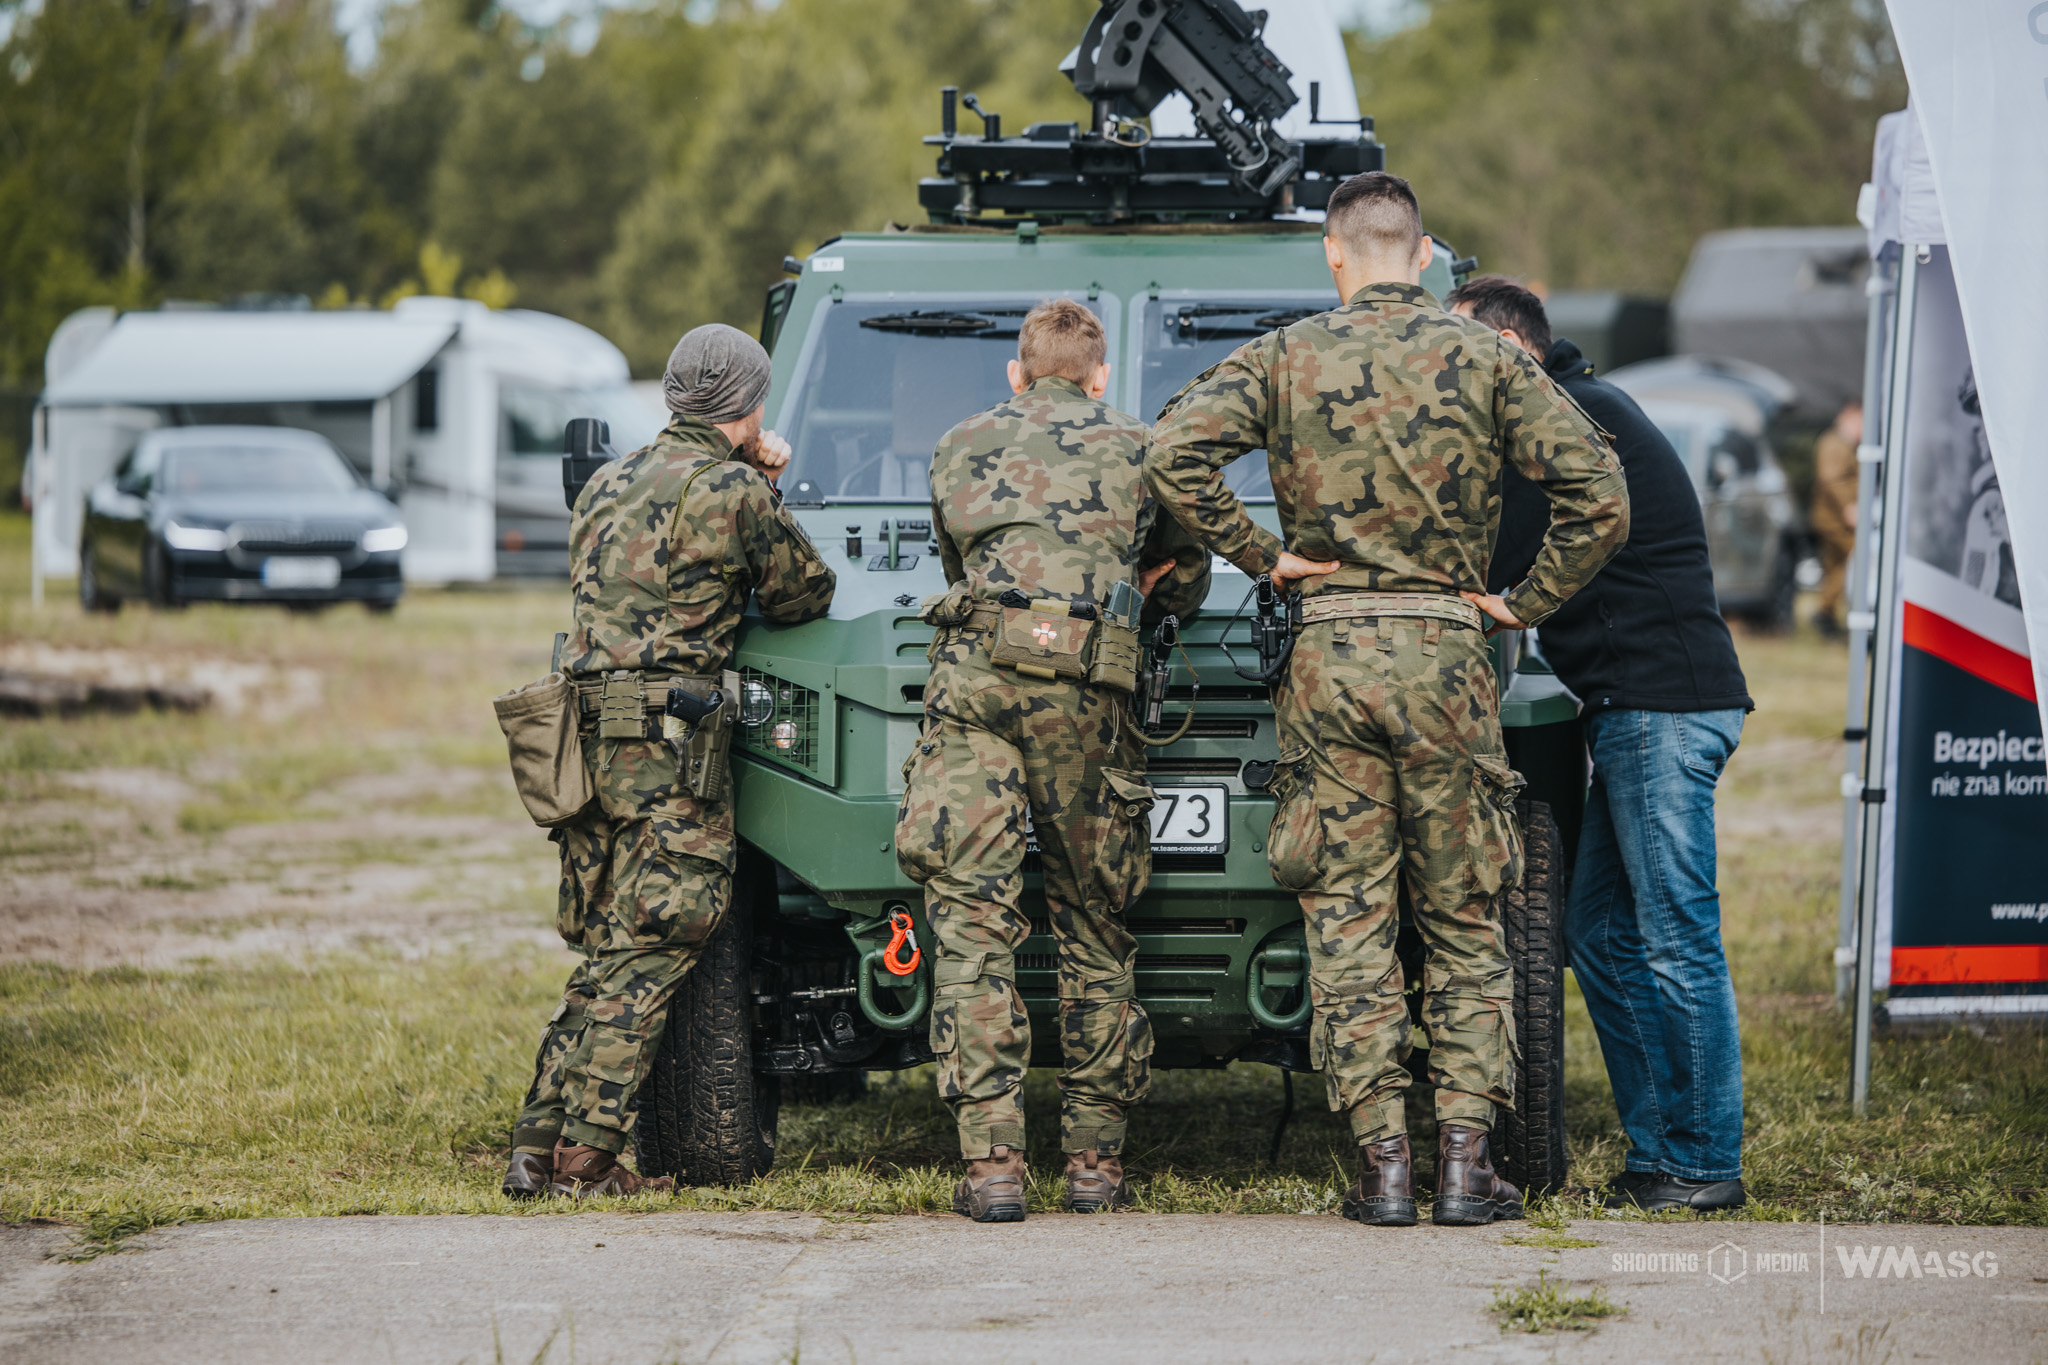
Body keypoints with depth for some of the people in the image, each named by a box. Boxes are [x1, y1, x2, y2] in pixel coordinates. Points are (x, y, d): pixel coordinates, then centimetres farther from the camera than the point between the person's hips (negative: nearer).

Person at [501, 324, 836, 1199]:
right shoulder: (731, 491, -6)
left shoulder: (610, 484, 18)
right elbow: (805, 594, 5)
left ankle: (539, 1149, 9)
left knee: (603, 954, 13)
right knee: (645, 958, -4)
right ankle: (586, 1158, -7)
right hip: (667, 739, -8)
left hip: (587, 734, 8)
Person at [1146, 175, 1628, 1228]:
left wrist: (1259, 556, -1)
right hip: (1447, 657, 0)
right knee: (1463, 921, 7)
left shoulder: (1288, 358, 3)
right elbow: (1598, 494, -6)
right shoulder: (1485, 360, 2)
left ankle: (1383, 1164, 0)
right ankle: (1466, 1164, 1)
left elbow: (1174, 452, -10)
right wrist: (1525, 604, 4)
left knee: (1348, 919, 5)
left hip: (1331, 653, 0)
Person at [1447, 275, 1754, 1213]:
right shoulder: (1574, 415, 20)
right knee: (1599, 931, 11)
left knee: (1675, 939, -7)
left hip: (1665, 706, -10)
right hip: (1634, 711, 10)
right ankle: (1657, 1152, 14)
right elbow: (1501, 555, 20)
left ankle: (1705, 1163, -3)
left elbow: (1496, 566, -14)